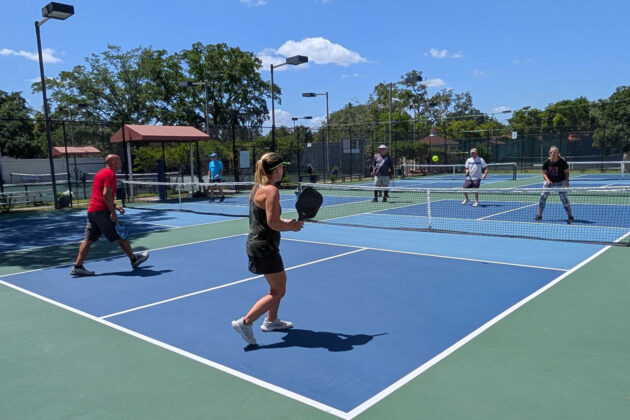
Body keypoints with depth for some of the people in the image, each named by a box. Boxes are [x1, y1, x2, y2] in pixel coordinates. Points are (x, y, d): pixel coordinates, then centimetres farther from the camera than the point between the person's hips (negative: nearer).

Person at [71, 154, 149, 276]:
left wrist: (114, 206, 24)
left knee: (88, 239, 6)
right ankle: (134, 259, 14)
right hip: (102, 211, -9)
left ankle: (78, 266, 3)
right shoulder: (110, 174, -8)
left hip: (91, 210, 9)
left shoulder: (100, 173, 21)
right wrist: (113, 212, -19)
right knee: (121, 236, 3)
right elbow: (106, 194, -19)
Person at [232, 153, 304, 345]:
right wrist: (292, 227, -8)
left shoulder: (257, 188, 9)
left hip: (256, 242, 10)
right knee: (278, 291, 0)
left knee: (280, 282, 24)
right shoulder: (271, 190, -20)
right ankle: (245, 322, -2)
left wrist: (286, 221, 9)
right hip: (264, 247, -10)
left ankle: (271, 321, 36)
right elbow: (273, 223, -24)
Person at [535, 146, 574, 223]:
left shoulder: (562, 162, -16)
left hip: (560, 182, -3)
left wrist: (567, 181, -12)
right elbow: (544, 173, -1)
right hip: (549, 181, 3)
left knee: (563, 197, -12)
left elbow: (566, 172, -4)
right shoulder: (546, 162, -11)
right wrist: (547, 180, -17)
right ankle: (539, 215, 7)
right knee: (543, 196, -5)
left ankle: (570, 217, -1)